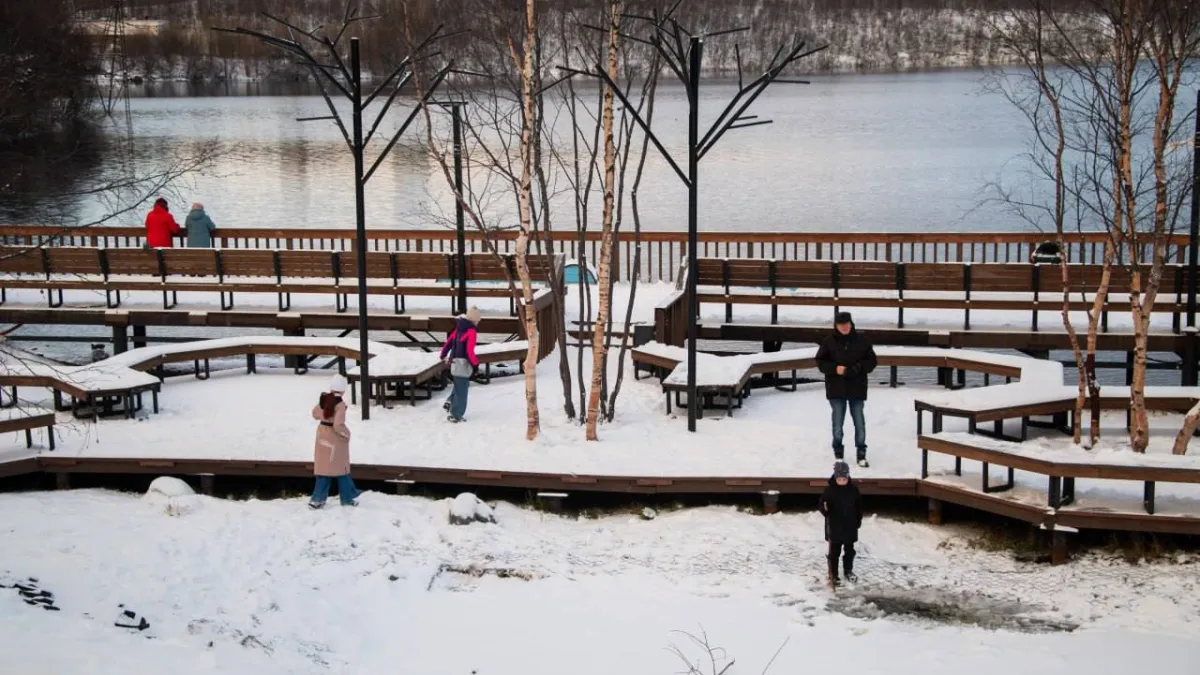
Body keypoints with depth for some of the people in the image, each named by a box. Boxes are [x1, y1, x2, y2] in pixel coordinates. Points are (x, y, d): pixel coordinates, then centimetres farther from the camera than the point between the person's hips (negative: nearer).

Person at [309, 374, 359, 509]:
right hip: (335, 438, -6)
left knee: (323, 467, 11)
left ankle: (318, 498, 8)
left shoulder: (323, 399, -2)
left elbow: (315, 414, 14)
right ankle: (348, 498, 17)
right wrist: (347, 433, -11)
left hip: (323, 434, 6)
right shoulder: (340, 404, -22)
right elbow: (338, 425, -26)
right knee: (341, 468, 7)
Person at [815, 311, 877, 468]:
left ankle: (861, 454, 11)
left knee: (859, 422, 2)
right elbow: (820, 361, 2)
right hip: (836, 388, 0)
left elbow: (872, 360, 3)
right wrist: (834, 368, -15)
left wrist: (858, 368, -15)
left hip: (857, 388, 0)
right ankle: (838, 453, 18)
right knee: (838, 421, 5)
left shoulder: (862, 341, -1)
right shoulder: (829, 342, -2)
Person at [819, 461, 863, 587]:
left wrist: (859, 520, 9)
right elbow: (823, 503, -10)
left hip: (850, 526, 3)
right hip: (835, 527, -3)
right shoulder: (830, 490, -14)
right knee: (835, 551, 4)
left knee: (850, 550, 17)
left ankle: (848, 571, 35)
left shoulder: (853, 489, -5)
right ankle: (833, 575, 14)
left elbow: (859, 505, 6)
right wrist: (824, 509, -32)